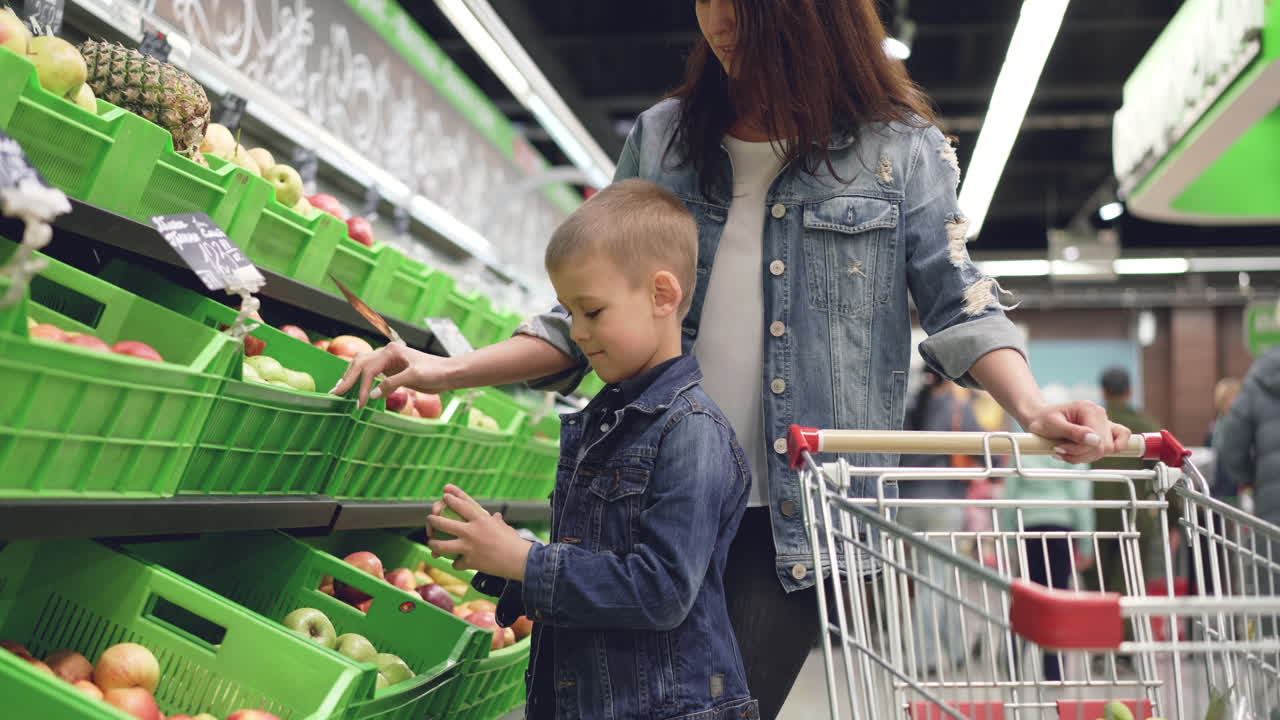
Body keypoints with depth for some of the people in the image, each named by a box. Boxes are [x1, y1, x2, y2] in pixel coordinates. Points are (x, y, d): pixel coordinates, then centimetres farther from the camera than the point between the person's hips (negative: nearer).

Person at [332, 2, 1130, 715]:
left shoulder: (902, 148, 3)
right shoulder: (661, 137, 10)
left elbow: (959, 304, 1)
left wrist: (1033, 408, -19)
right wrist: (451, 371, 1)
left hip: (802, 511, -3)